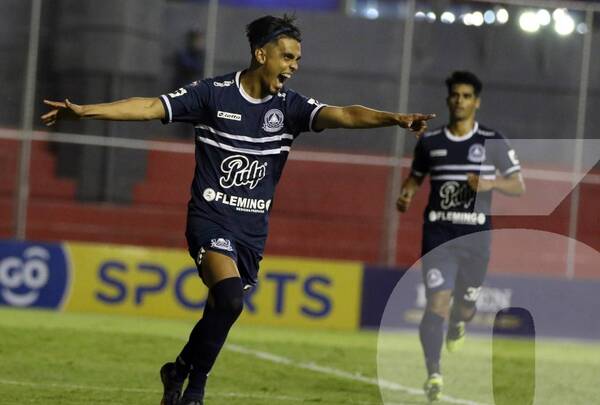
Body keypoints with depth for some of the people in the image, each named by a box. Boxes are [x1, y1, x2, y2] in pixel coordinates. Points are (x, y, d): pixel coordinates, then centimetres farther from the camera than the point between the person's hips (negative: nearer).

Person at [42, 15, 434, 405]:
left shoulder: (289, 106, -1)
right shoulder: (214, 93, -7)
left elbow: (344, 115, -15)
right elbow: (149, 107, -9)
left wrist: (395, 118, -33)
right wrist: (84, 110, -18)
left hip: (253, 229, 4)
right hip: (210, 218, -4)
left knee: (221, 313, 7)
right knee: (230, 298, -25)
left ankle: (179, 371, 33)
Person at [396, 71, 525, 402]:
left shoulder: (493, 143, 0)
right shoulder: (429, 141, 5)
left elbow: (519, 186, 2)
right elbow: (416, 176, 22)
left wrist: (490, 183, -17)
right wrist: (406, 194, 0)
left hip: (475, 235, 0)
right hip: (438, 233, 0)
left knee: (465, 305, 12)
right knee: (437, 303, -16)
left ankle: (457, 325, 51)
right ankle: (433, 374, -16)